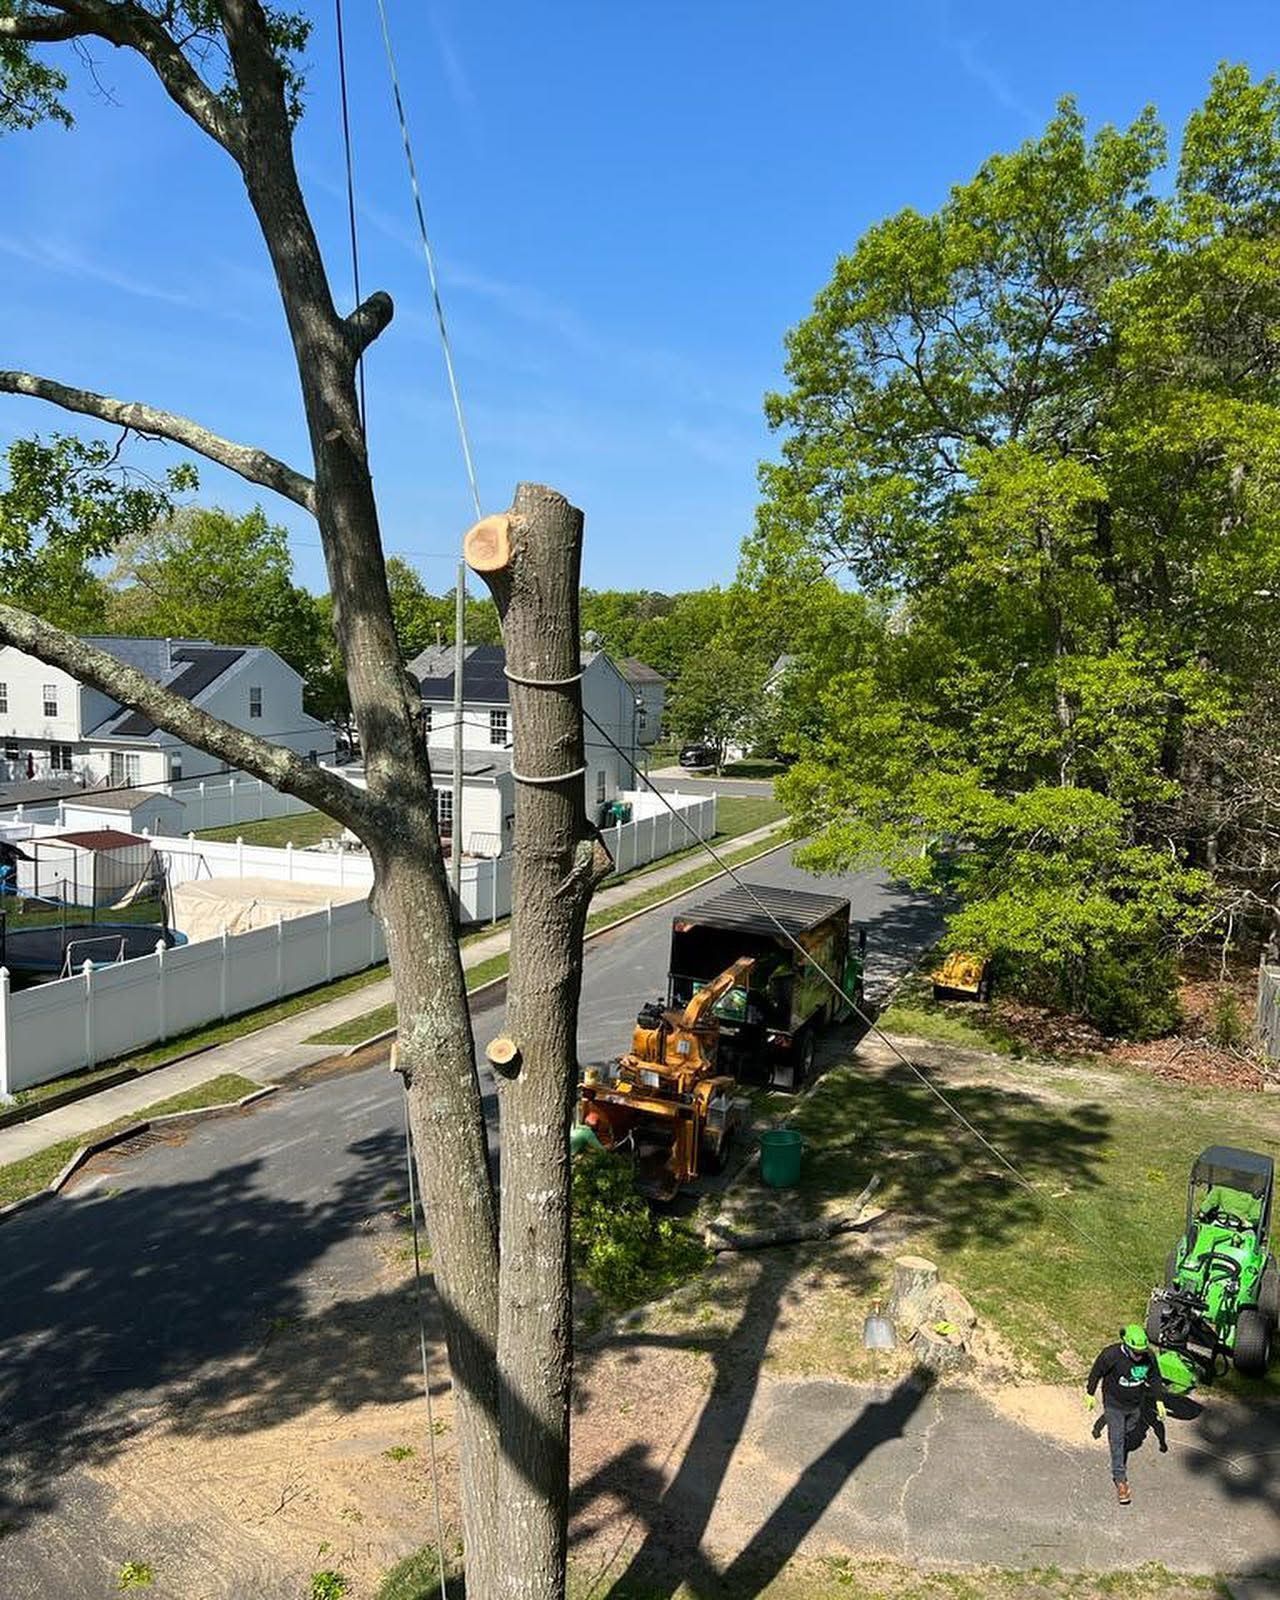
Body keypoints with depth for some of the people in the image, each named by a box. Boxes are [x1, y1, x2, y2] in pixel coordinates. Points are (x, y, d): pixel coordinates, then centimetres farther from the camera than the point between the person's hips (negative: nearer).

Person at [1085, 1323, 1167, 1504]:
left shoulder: (1149, 1356, -22)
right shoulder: (1111, 1355, -32)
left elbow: (1155, 1378, -2)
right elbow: (1096, 1372, -15)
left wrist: (1159, 1401, -4)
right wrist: (1090, 1394, -4)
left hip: (1136, 1405, 4)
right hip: (1114, 1405, -4)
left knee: (1129, 1432, 26)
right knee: (1117, 1441, 0)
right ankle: (1120, 1479, 12)